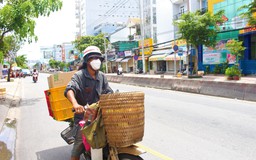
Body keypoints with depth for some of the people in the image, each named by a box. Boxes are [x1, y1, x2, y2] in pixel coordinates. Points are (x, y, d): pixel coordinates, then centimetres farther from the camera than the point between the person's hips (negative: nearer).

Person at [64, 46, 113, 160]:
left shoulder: (101, 76, 10)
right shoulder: (79, 75, -10)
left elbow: (108, 92, 12)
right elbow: (69, 89, -27)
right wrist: (75, 104, -46)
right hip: (83, 115, -5)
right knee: (80, 143, -5)